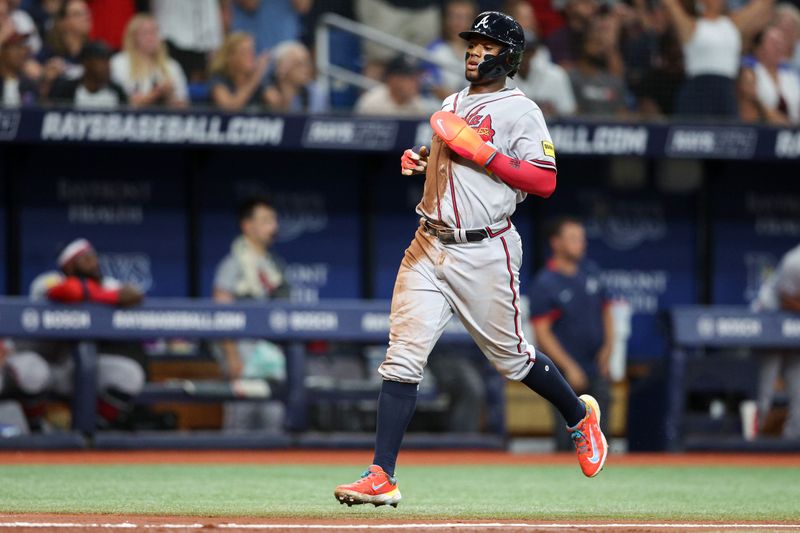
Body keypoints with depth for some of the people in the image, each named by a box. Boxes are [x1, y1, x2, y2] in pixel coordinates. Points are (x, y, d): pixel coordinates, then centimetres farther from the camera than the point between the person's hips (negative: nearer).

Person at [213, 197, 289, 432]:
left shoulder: (275, 265, 16)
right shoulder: (234, 264, -5)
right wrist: (232, 356, -16)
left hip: (273, 351, 7)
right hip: (246, 348, -7)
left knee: (273, 418, 3)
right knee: (241, 415, -8)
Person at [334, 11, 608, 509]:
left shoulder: (520, 110, -6)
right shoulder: (453, 105, 16)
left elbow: (544, 182, -15)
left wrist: (483, 152, -21)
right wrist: (420, 159, 10)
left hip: (484, 252, -6)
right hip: (430, 246, 6)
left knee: (511, 355, 9)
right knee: (402, 359, -6)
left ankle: (580, 415, 37)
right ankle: (381, 477, -10)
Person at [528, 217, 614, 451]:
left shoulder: (591, 271, 8)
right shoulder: (544, 284, -10)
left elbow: (605, 310, 19)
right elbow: (542, 333, -12)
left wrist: (608, 344, 3)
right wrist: (569, 367, -17)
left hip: (598, 369, 5)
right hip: (566, 374, -5)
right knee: (567, 438, -5)